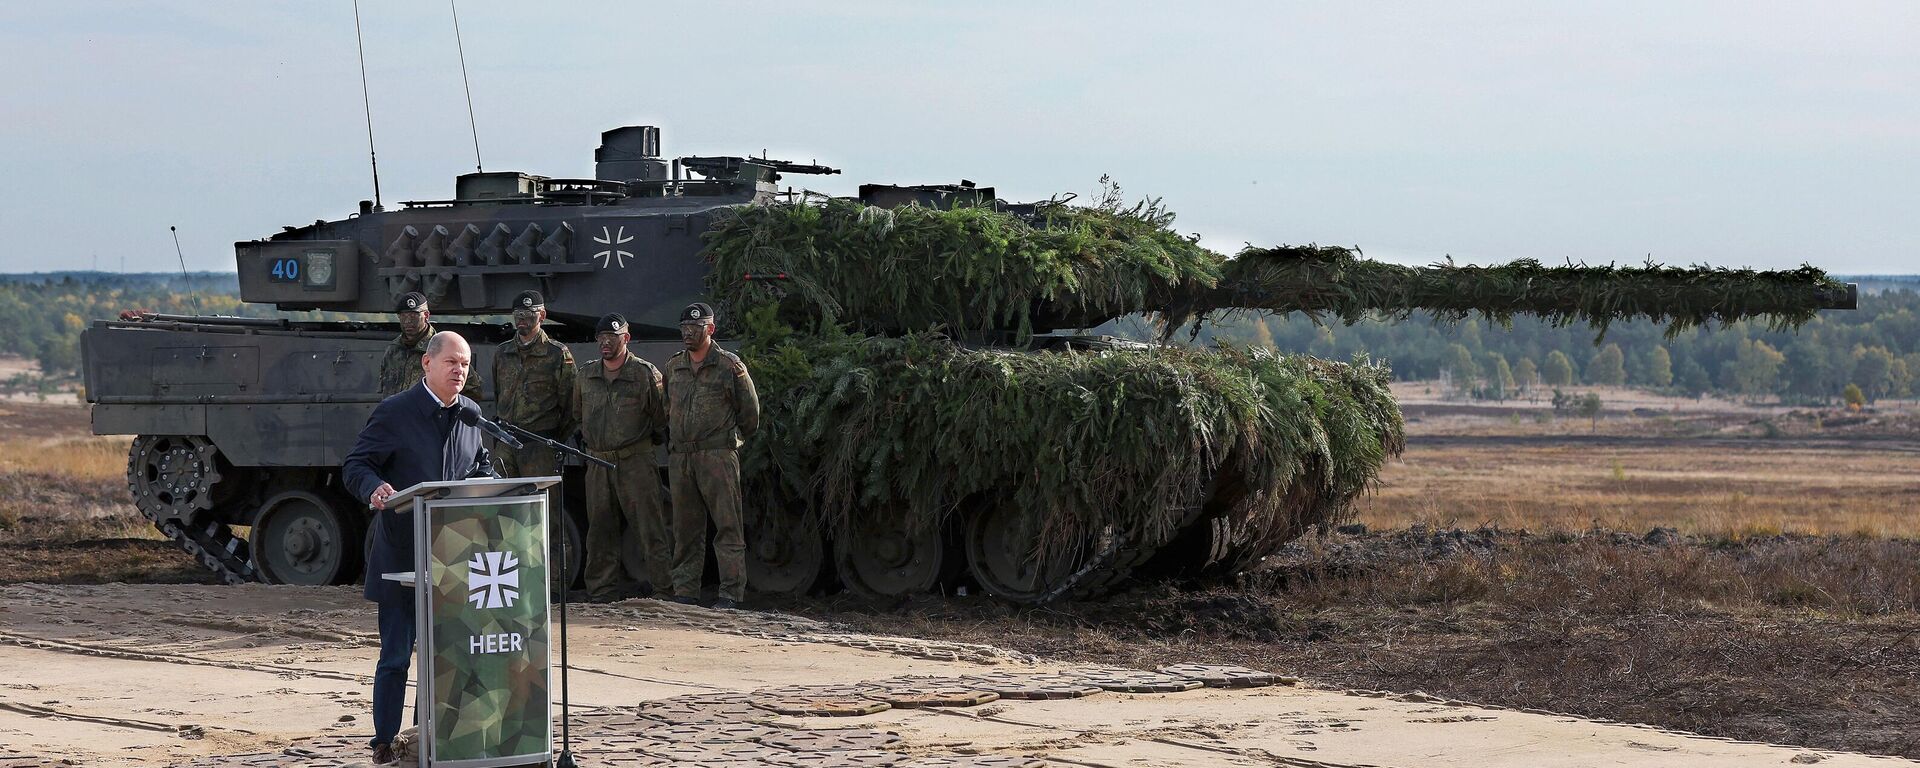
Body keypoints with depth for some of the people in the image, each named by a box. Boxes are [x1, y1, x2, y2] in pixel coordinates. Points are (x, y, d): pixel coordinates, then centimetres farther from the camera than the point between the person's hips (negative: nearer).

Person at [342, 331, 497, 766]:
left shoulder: (471, 413, 11)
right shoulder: (393, 413, -7)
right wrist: (375, 489, -29)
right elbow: (355, 468, -7)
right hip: (401, 556, -5)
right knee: (396, 654, -1)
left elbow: (482, 465, 23)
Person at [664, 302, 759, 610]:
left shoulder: (729, 366, 0)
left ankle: (731, 592, -8)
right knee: (685, 528, 7)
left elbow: (750, 412, 7)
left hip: (718, 455, -5)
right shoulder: (673, 367, 15)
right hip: (680, 457, 5)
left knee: (727, 525, -7)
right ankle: (684, 591, 11)